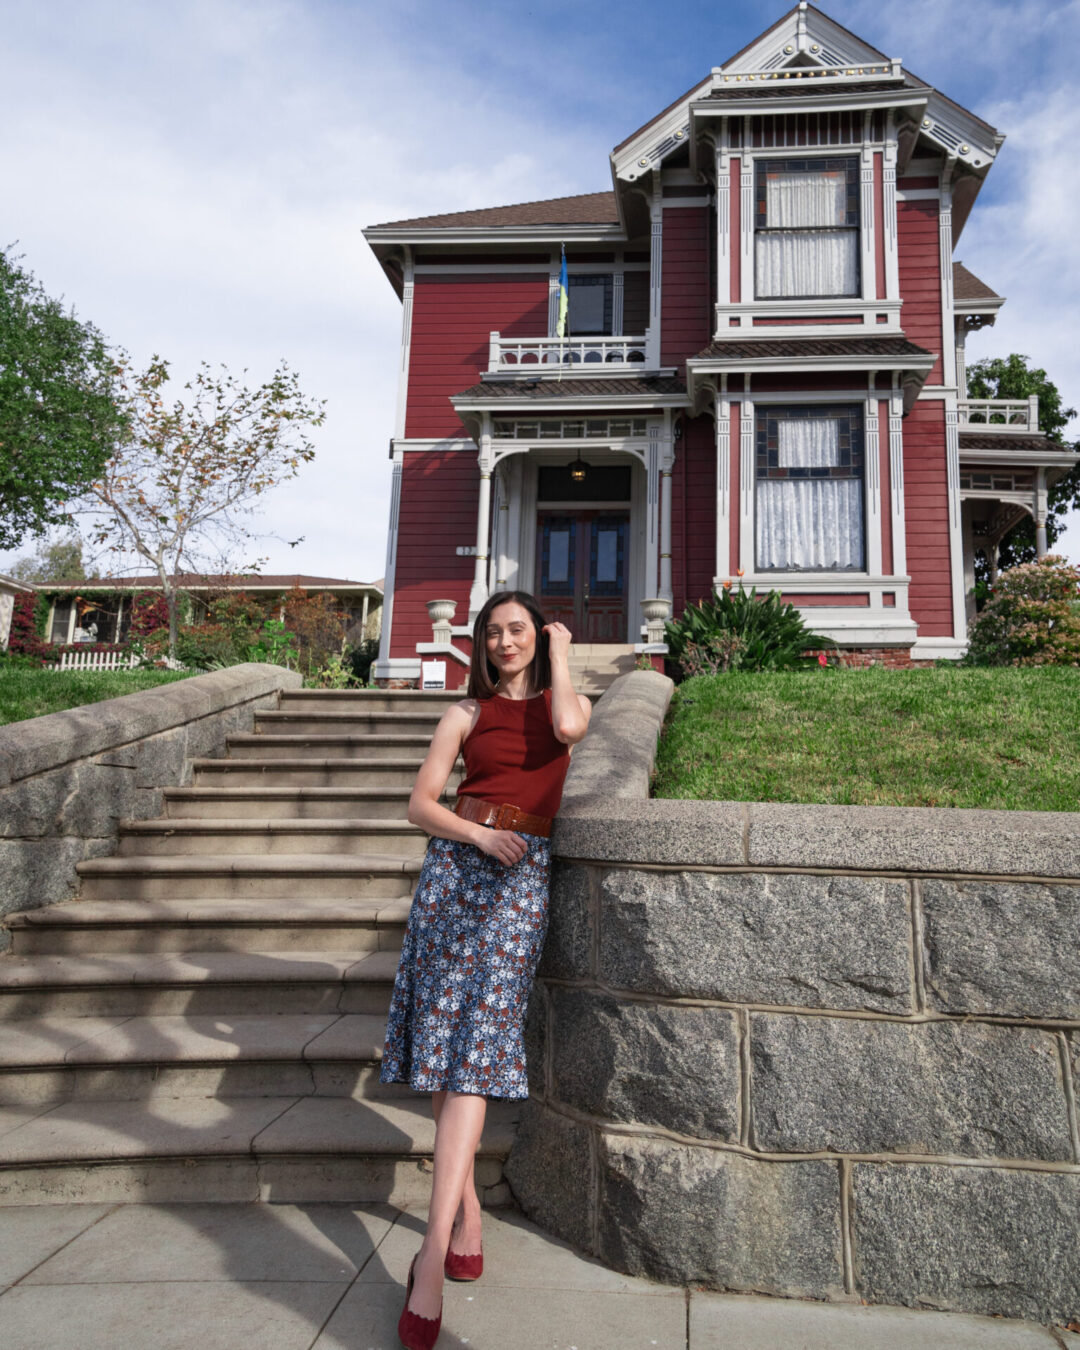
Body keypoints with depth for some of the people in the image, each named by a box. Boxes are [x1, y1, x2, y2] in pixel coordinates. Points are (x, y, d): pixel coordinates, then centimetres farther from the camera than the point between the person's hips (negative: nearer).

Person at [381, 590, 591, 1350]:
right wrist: (478, 833, -10)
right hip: (456, 862, 3)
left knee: (476, 1040, -12)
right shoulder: (467, 714, 13)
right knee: (445, 1033, 1)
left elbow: (568, 727, -15)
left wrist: (559, 655, 0)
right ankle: (467, 1210, 18)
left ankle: (432, 1256, -12)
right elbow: (421, 802, 7)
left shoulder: (566, 700, 11)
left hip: (521, 874, -3)